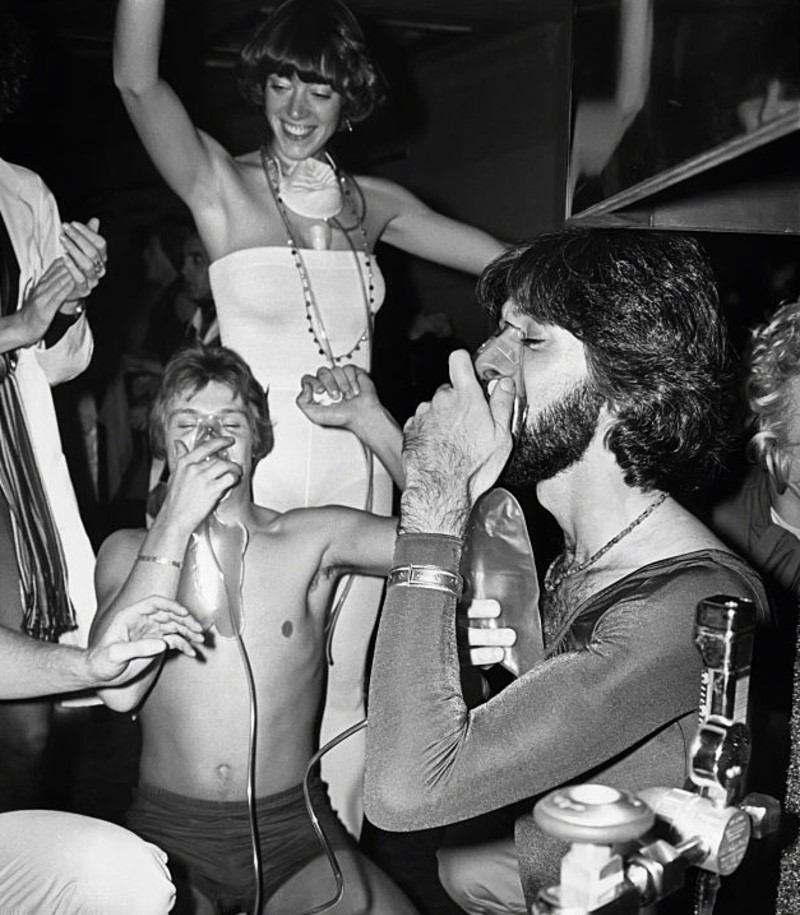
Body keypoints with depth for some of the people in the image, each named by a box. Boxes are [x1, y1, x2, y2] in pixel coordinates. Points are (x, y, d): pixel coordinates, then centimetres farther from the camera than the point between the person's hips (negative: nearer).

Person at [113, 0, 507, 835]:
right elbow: (135, 80, -17)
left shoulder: (371, 203, 10)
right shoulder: (220, 185, -1)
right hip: (255, 473, -3)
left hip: (357, 470, 4)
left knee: (343, 690, 11)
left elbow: (513, 261, 12)